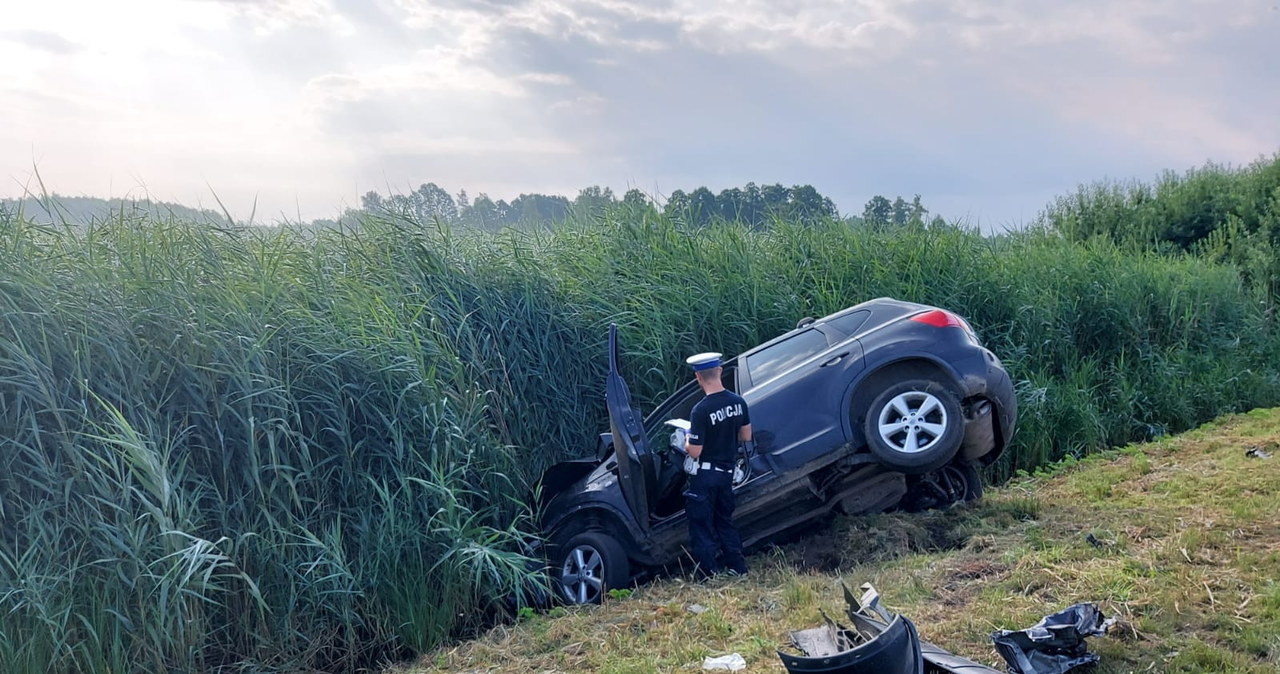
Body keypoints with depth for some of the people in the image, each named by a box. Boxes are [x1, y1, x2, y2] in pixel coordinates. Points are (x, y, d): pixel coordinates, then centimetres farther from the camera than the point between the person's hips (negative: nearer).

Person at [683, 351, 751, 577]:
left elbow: (695, 451, -20)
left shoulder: (701, 410, -24)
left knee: (702, 527, 5)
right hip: (727, 472, 7)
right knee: (725, 522, 22)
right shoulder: (738, 402, -3)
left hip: (705, 475, -7)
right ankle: (739, 570, 26)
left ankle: (711, 576, 7)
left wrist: (685, 441, 0)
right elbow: (746, 436, 7)